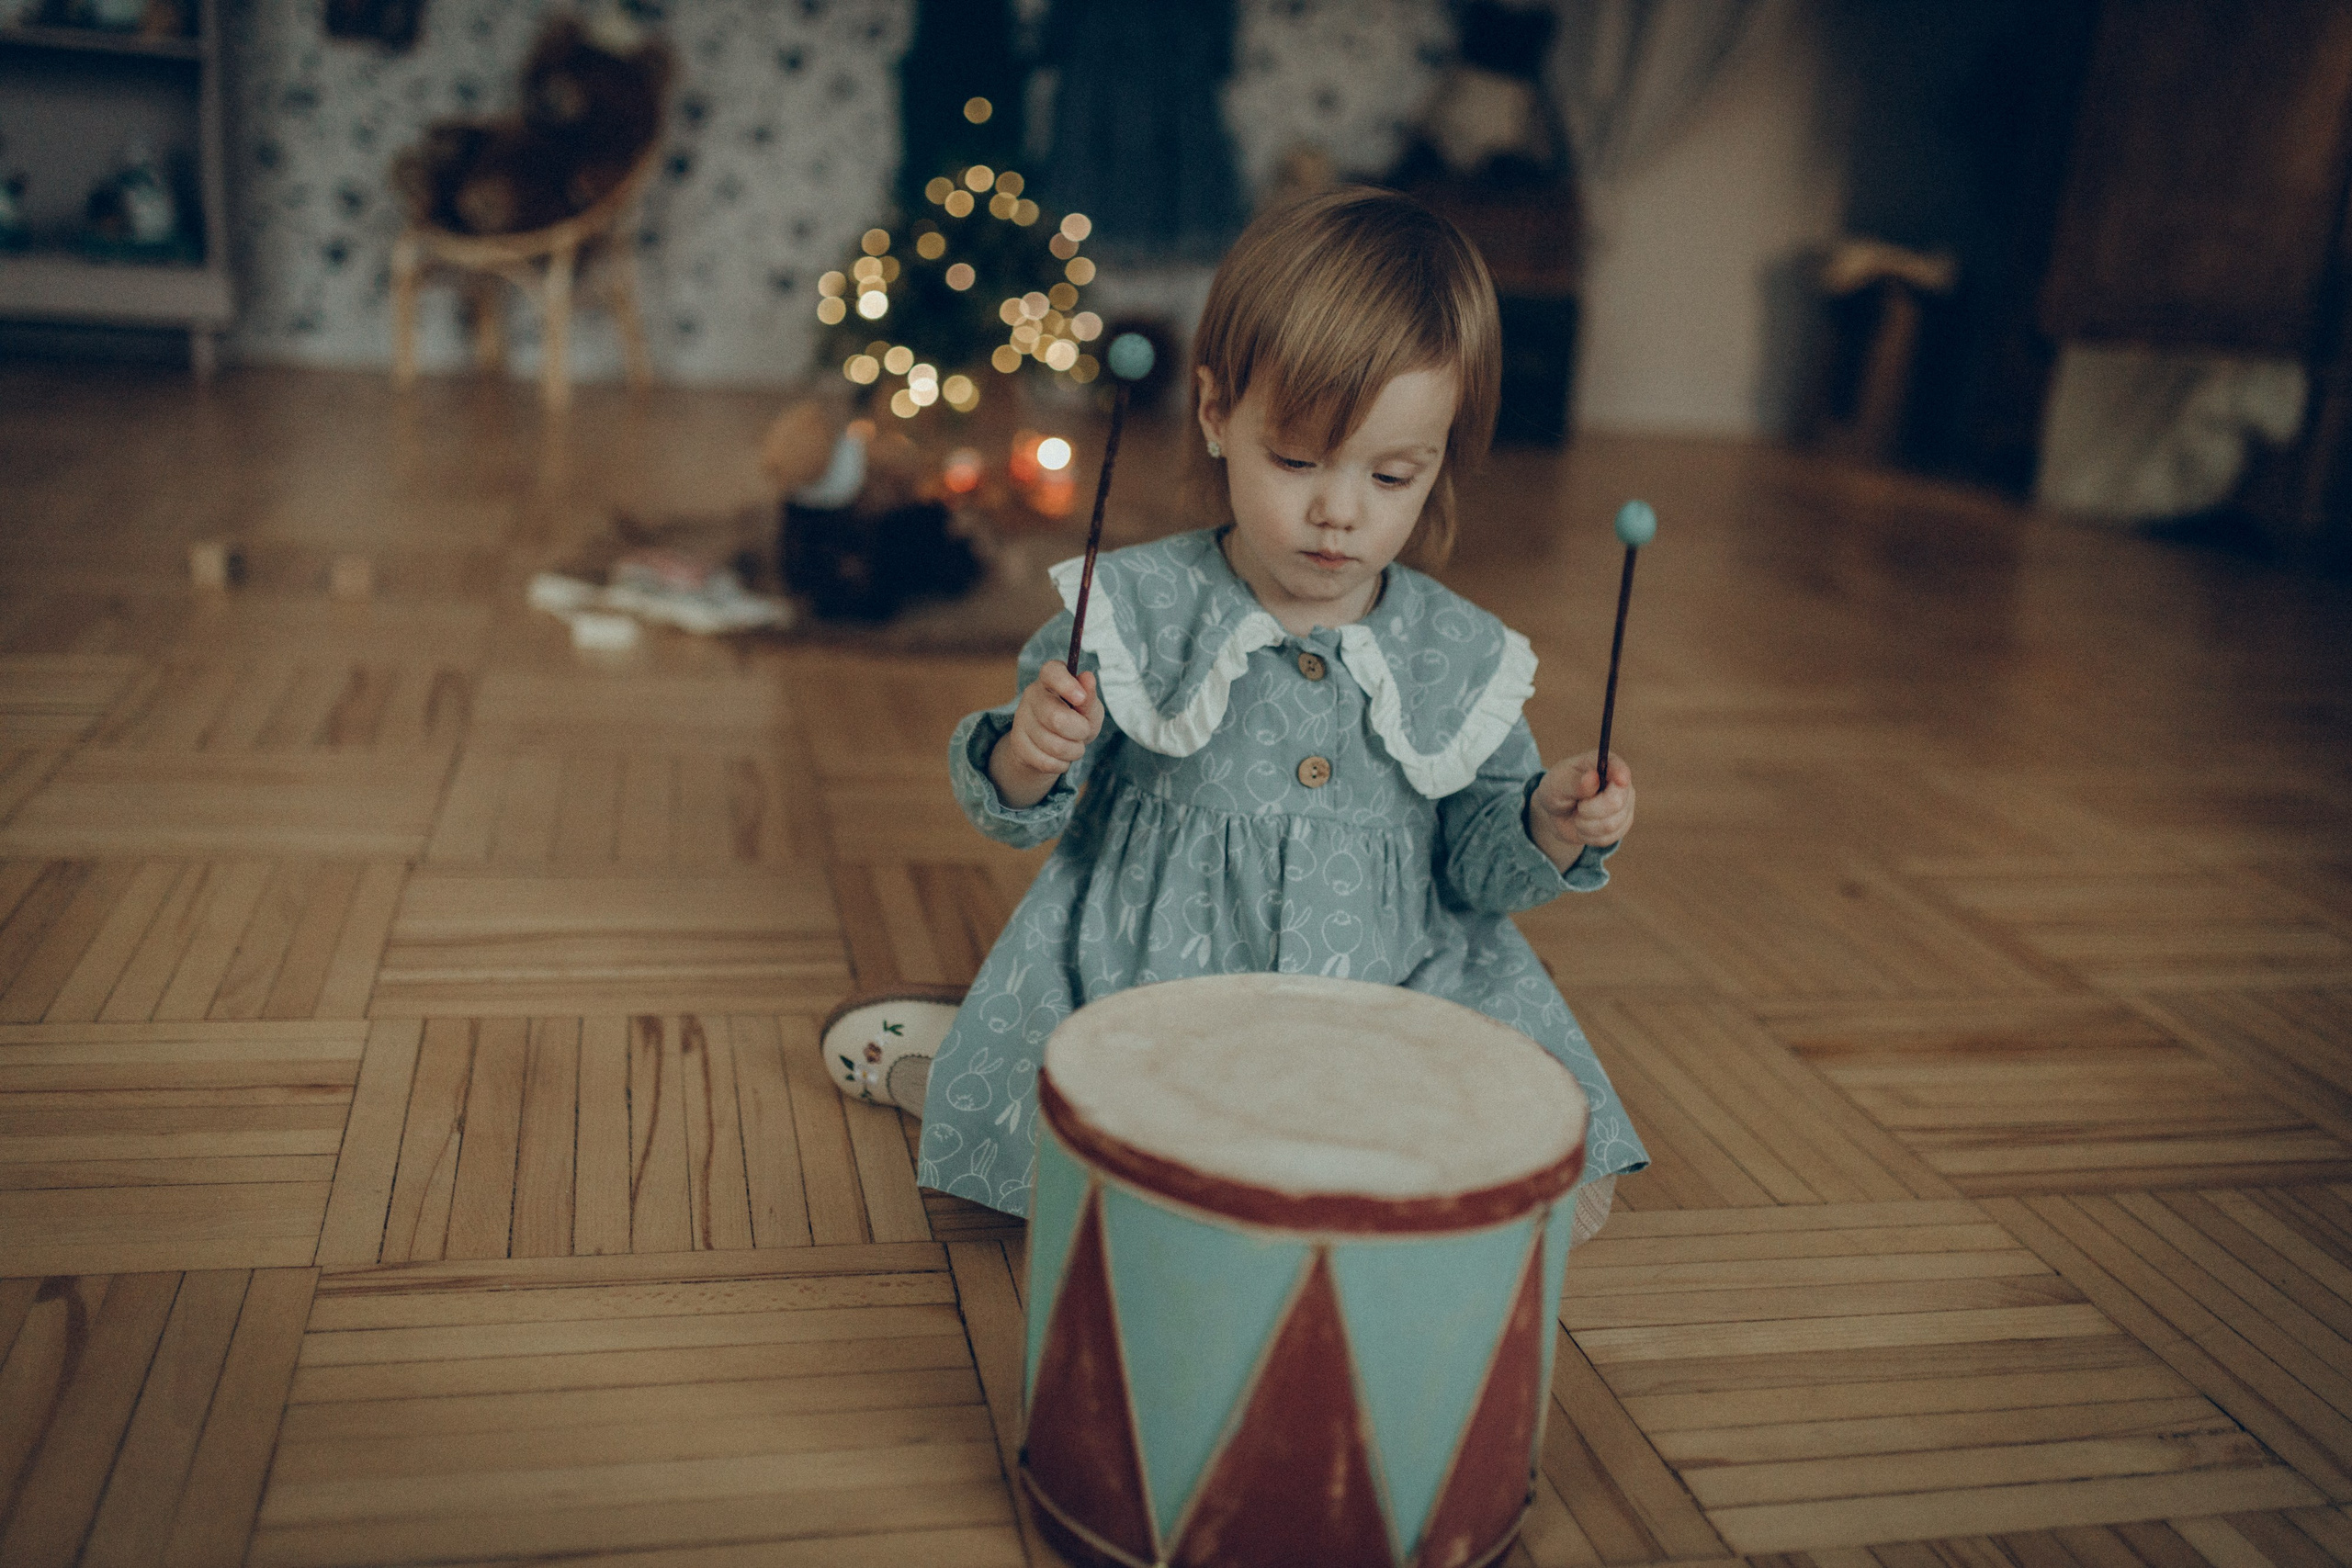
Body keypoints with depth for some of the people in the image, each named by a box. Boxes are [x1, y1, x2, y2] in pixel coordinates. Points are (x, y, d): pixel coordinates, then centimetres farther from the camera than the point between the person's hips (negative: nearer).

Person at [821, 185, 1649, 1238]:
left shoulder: (1461, 657, -2)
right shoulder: (1132, 609, -8)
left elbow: (1473, 861, 9)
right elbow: (1016, 817, -1)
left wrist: (1550, 827, -12)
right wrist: (1027, 757, -24)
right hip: (1141, 990, -2)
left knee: (1565, 1192, -11)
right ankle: (940, 1054, 13)